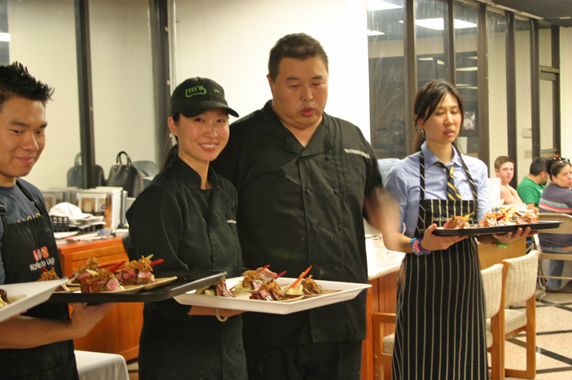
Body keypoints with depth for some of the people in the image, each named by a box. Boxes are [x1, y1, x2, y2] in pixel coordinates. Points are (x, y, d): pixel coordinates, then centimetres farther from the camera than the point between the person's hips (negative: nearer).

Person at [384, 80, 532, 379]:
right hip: (423, 284, -4)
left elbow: (482, 229, 7)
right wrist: (421, 245, -21)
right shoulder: (403, 174, -6)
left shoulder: (476, 169, 8)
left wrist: (501, 237, -15)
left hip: (466, 279, 4)